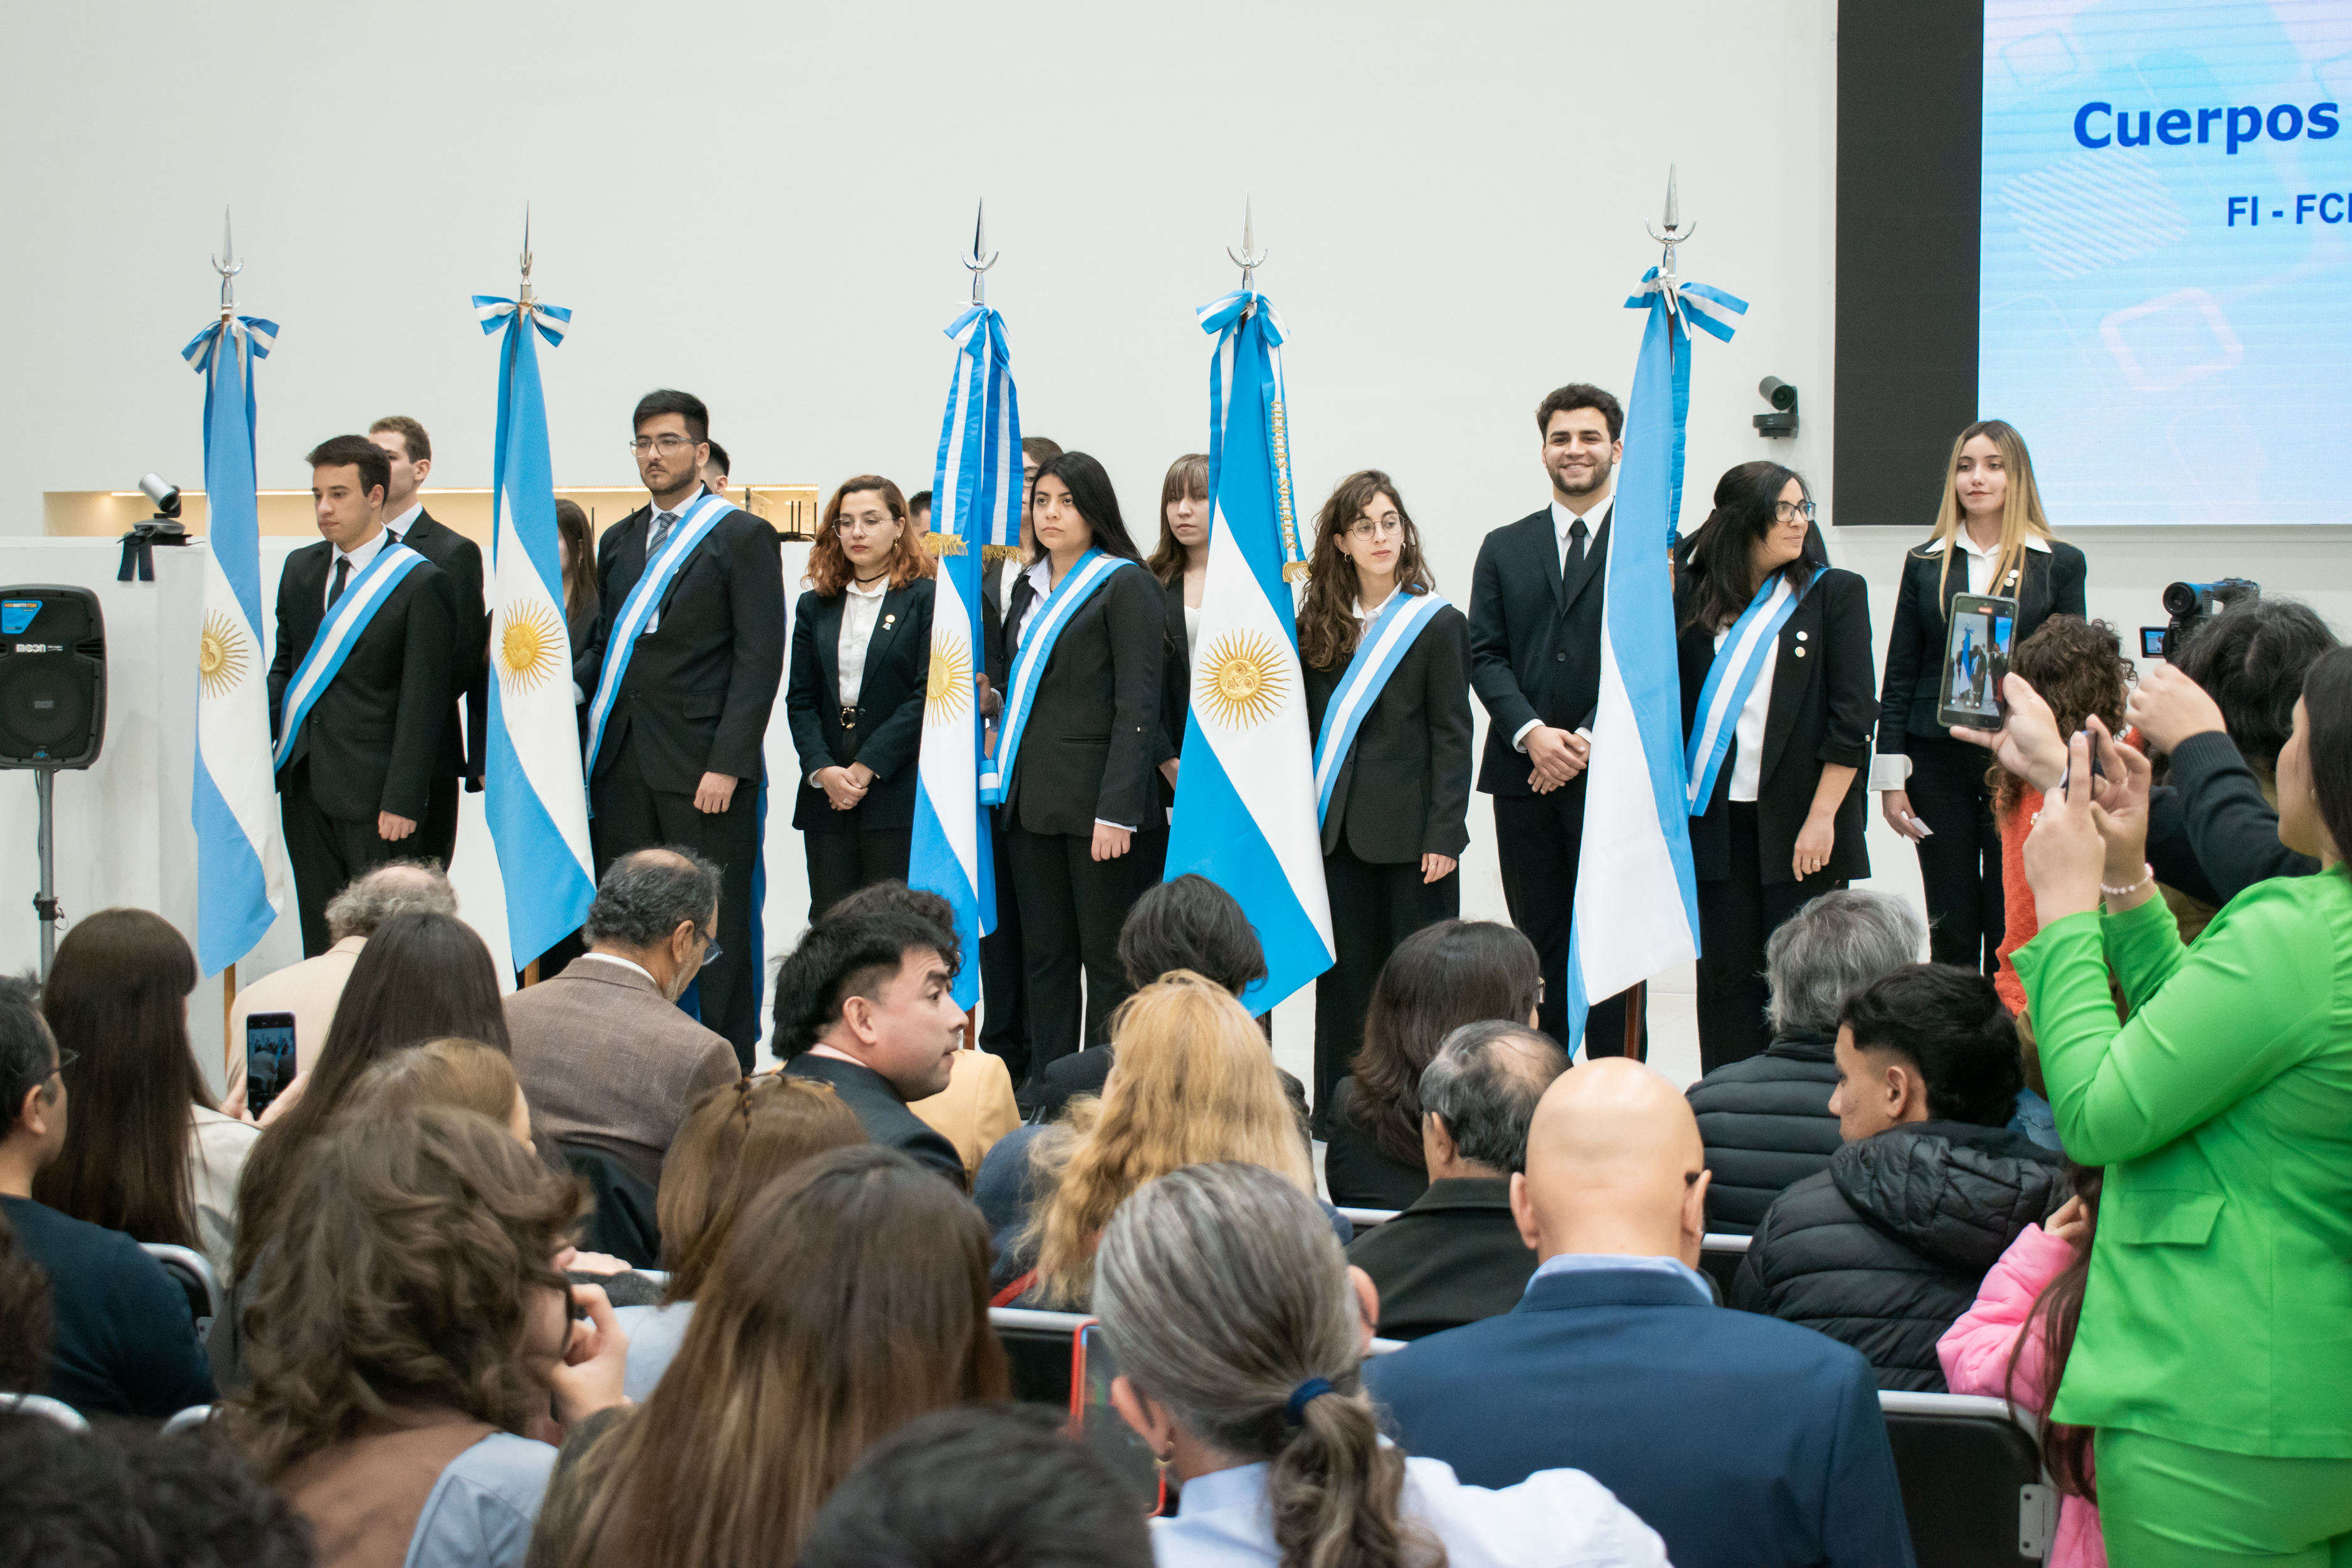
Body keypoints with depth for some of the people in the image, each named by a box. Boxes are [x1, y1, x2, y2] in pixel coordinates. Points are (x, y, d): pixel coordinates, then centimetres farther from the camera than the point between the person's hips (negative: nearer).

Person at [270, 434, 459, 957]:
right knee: (318, 931, 9)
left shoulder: (420, 582, -7)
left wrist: (402, 799, -14)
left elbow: (423, 702, -10)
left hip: (370, 790, -6)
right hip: (304, 781, 6)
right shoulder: (300, 568, 13)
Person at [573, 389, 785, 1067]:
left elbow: (759, 660, -7)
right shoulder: (619, 541, 17)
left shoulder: (742, 537, -1)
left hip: (702, 767, -6)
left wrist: (727, 763, -15)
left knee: (717, 930, -2)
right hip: (622, 760, 6)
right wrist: (569, 682, -1)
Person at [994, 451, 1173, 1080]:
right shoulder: (1029, 588, 16)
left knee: (1108, 960, -3)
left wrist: (1117, 810, -19)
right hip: (1033, 796, 7)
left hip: (1097, 802, -7)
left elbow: (1138, 707, -12)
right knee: (1044, 957, 9)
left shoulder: (1126, 585, -6)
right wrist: (1007, 774, 11)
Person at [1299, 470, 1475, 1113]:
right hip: (1340, 831, 4)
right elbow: (1306, 725, 11)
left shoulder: (1437, 624, -4)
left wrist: (1444, 836, -12)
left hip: (1411, 835, -4)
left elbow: (1451, 737, -6)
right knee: (1346, 977, 9)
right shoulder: (1318, 625, 8)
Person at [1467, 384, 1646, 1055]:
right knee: (1538, 944, 8)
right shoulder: (1504, 548, 13)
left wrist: (1589, 740, -14)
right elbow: (1485, 655, 6)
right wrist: (1532, 734, -11)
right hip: (1523, 774, 3)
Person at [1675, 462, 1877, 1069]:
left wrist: (1822, 817, -10)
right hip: (1717, 817, 2)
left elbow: (1852, 717, -3)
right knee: (1726, 974, 4)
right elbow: (1671, 700, 11)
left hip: (1799, 819, -2)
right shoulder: (1694, 597, 9)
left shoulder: (1835, 593, 2)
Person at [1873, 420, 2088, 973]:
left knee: (2012, 927, 1)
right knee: (1951, 926, 6)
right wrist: (1890, 777, 2)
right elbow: (1899, 677, 8)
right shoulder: (1925, 564, 8)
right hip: (1939, 760, 2)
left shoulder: (2060, 563, 4)